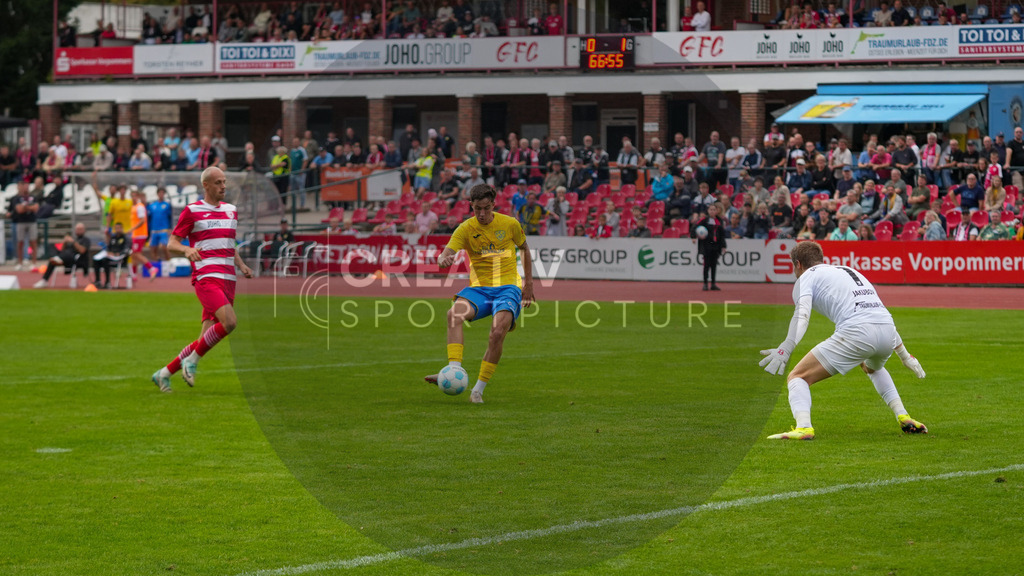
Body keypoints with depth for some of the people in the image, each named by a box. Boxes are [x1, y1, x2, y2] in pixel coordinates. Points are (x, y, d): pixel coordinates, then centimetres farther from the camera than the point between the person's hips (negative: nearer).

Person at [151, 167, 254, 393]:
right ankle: (192, 361, -9)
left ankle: (164, 374, 16)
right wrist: (187, 249, -21)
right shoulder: (192, 211, 0)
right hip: (206, 278, -7)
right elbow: (172, 243, 1)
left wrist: (242, 265, 13)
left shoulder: (231, 210, 19)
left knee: (207, 338, 2)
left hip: (227, 281, 7)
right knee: (229, 322, -27)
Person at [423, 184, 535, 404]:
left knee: (498, 332, -28)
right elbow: (445, 254, -14)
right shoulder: (466, 229, -1)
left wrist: (528, 282, 17)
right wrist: (443, 259, -39)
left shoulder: (509, 224, 1)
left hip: (508, 286, -1)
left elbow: (524, 248, 20)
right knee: (454, 313, -31)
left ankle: (479, 389, -19)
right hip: (479, 287, 1)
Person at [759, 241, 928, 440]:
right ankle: (904, 418, 28)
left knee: (797, 377, 1)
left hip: (855, 332, -7)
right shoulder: (850, 271, 36)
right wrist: (905, 356, 46)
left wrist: (785, 349, -21)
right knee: (873, 368, 41)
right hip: (887, 333, 7)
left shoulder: (806, 277, 15)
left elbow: (802, 314, -7)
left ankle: (803, 427, -24)